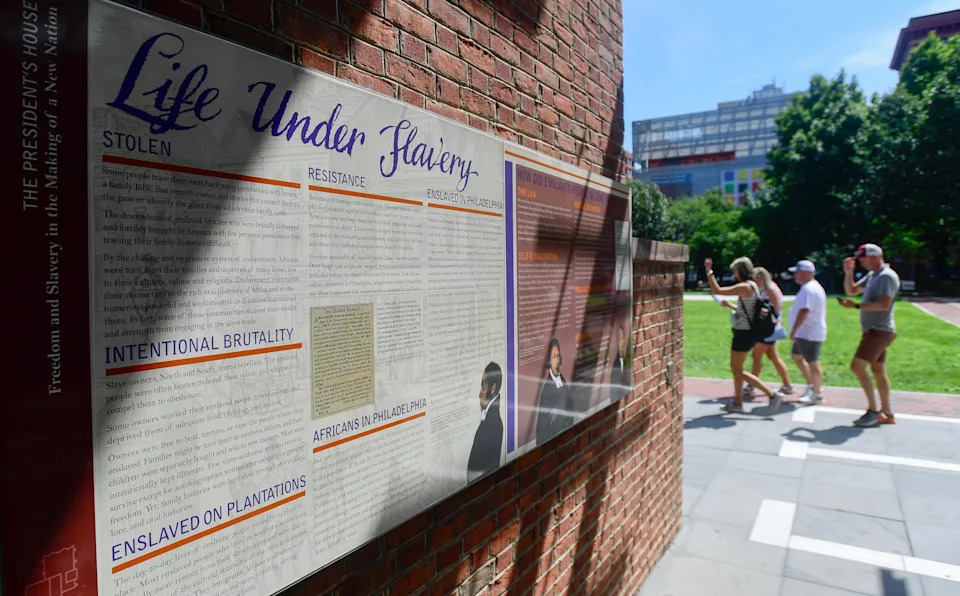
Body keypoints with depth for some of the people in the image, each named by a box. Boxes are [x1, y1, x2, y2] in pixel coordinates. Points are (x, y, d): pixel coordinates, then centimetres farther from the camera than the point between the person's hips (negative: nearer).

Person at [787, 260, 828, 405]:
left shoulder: (808, 289, -20)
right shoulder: (813, 286, 15)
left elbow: (803, 312, -28)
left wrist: (793, 331, -25)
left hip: (809, 334, -11)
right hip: (805, 333, 11)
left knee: (813, 363, -1)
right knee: (796, 356, 21)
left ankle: (817, 394, 9)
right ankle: (812, 385, 28)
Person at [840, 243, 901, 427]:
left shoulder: (887, 276, -15)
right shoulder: (871, 276, 15)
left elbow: (884, 305, -24)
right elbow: (851, 290, 22)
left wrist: (856, 305, -24)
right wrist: (848, 273, 7)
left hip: (879, 331, -10)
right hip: (874, 331, 10)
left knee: (857, 366, -14)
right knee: (878, 371, 12)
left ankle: (873, 410, -7)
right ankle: (887, 414, 19)